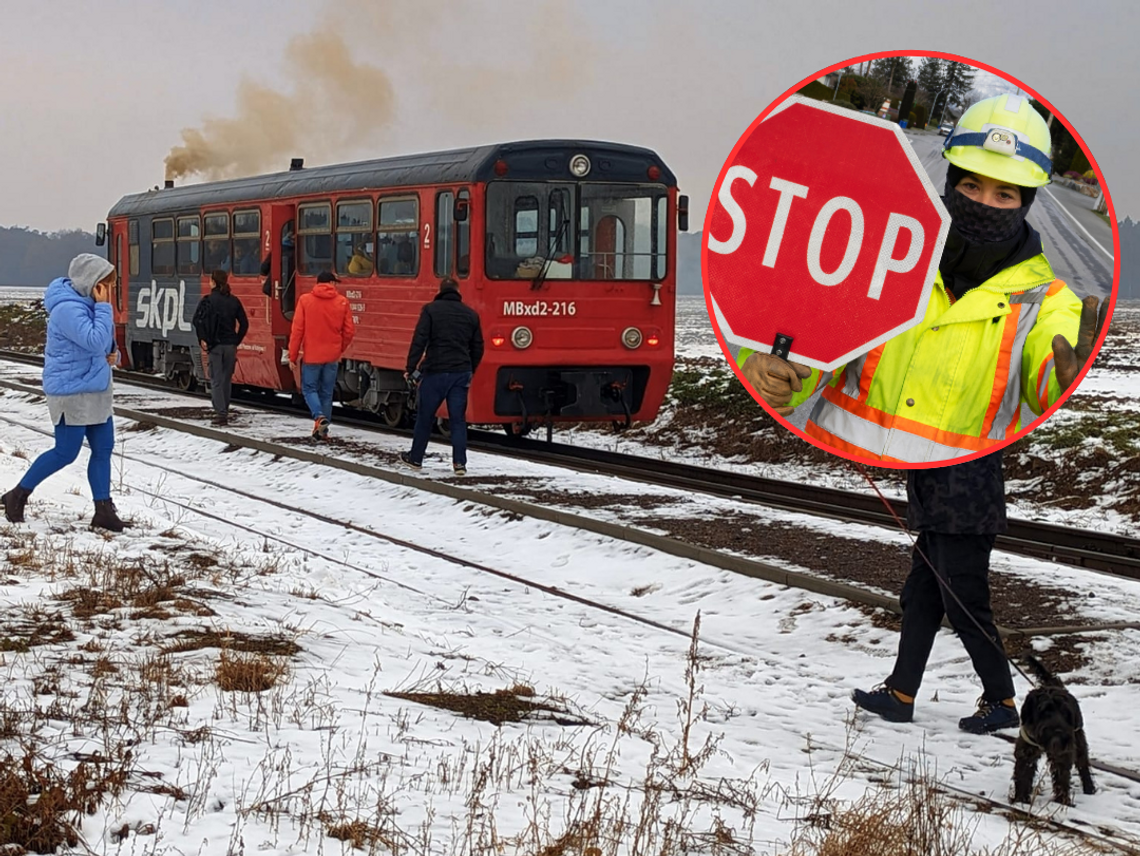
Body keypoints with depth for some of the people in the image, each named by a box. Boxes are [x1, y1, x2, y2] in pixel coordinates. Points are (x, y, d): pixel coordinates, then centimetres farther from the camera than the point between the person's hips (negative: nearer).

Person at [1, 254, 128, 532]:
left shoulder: (89, 304, 8)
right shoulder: (68, 309, -21)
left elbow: (104, 345, 20)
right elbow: (95, 341, -31)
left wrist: (112, 355, -1)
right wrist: (104, 307, -24)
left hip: (96, 389, 9)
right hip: (72, 392, -9)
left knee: (103, 449, 7)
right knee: (66, 452, -1)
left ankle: (103, 510, 12)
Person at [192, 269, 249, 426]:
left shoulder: (208, 300, -5)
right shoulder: (234, 301, 5)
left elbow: (197, 320, -16)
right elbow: (244, 324, 4)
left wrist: (203, 340, -9)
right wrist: (236, 341, 10)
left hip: (215, 345, -3)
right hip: (230, 346, 3)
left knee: (216, 380, -2)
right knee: (227, 379, 12)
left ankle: (220, 412, -13)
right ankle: (224, 412, 17)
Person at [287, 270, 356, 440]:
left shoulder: (305, 300, -6)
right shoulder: (342, 302, -1)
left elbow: (297, 330, -6)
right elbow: (349, 331, 2)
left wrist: (293, 356, 1)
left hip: (311, 355, -2)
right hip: (332, 356, 2)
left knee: (309, 389, 9)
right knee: (326, 392, 12)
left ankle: (319, 417, -16)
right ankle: (322, 430, 13)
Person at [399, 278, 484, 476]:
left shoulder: (431, 310, -3)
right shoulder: (471, 314, 10)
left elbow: (419, 340, -9)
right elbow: (478, 348, 13)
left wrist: (411, 368, -6)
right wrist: (470, 372, 23)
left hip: (435, 372, -3)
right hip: (461, 373, 3)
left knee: (424, 416, 9)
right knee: (458, 419, 5)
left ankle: (415, 458, 19)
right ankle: (460, 463, -2)